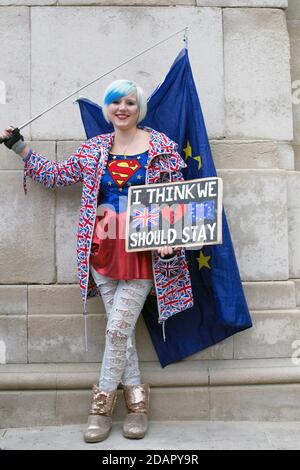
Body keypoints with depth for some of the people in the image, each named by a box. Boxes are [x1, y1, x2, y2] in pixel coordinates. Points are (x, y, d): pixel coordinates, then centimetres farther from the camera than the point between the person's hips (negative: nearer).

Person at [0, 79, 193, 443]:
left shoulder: (162, 146, 0)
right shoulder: (94, 148, 9)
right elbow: (57, 175, 17)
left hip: (143, 251, -3)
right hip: (103, 249, 4)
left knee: (117, 329, -4)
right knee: (120, 330, 7)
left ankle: (103, 401, 16)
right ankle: (136, 400, 22)